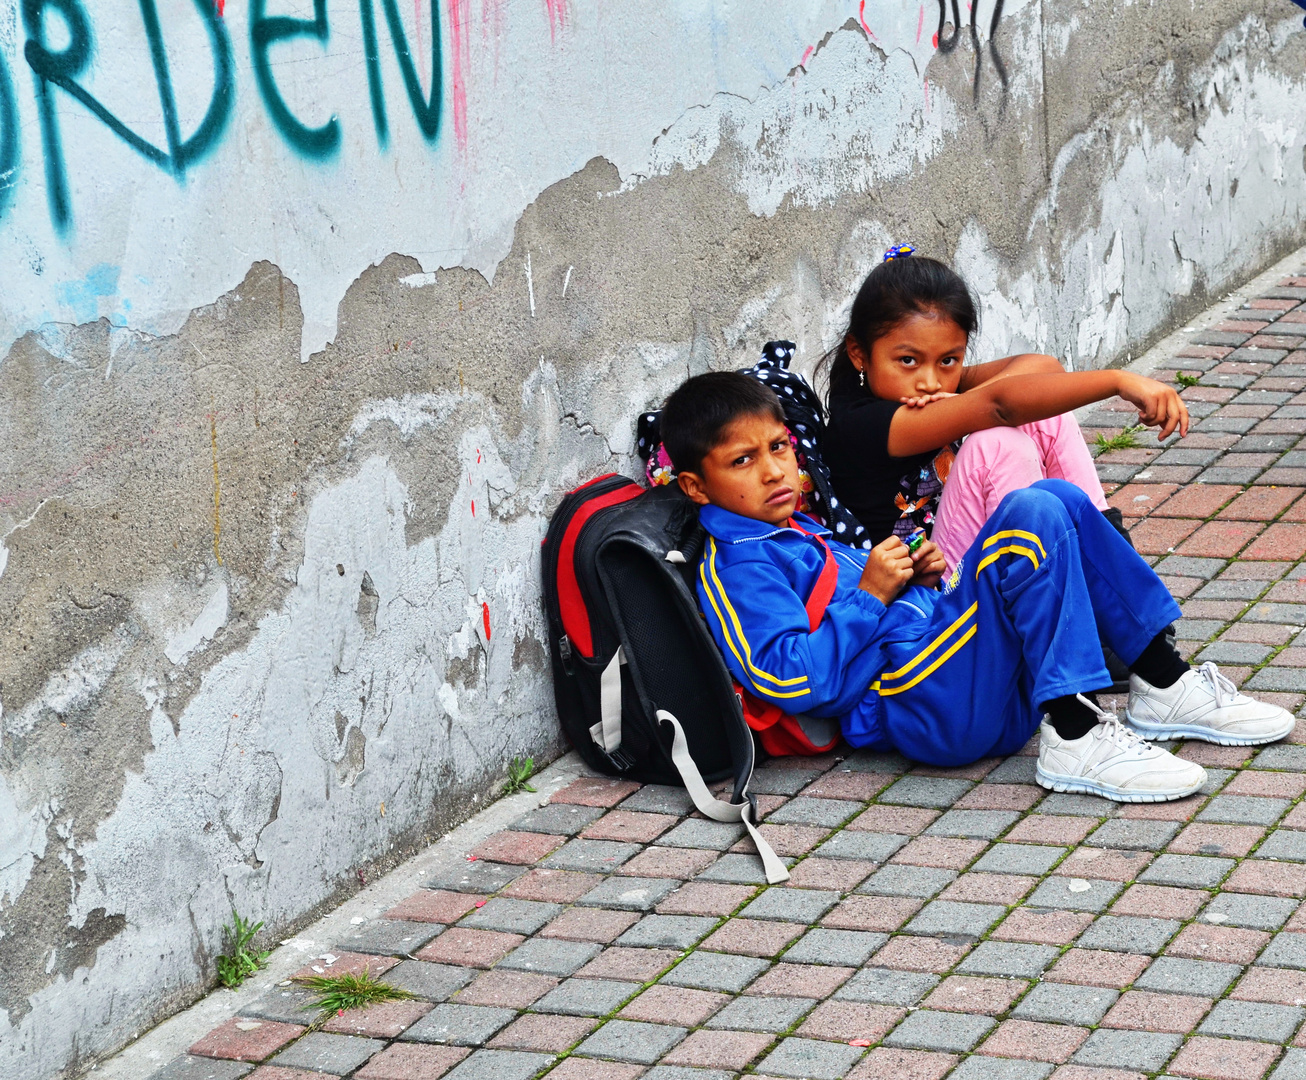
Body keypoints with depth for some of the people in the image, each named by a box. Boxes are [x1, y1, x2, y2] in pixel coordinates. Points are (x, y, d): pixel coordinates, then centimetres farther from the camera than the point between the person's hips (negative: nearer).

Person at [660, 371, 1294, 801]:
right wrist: (871, 593, -13)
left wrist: (920, 576, 11)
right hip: (920, 707, -10)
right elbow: (791, 680, -18)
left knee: (1059, 499, 5)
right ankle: (1074, 737, -29)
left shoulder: (801, 535, 27)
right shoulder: (736, 569, -5)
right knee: (1031, 517, -24)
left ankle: (1164, 684, 3)